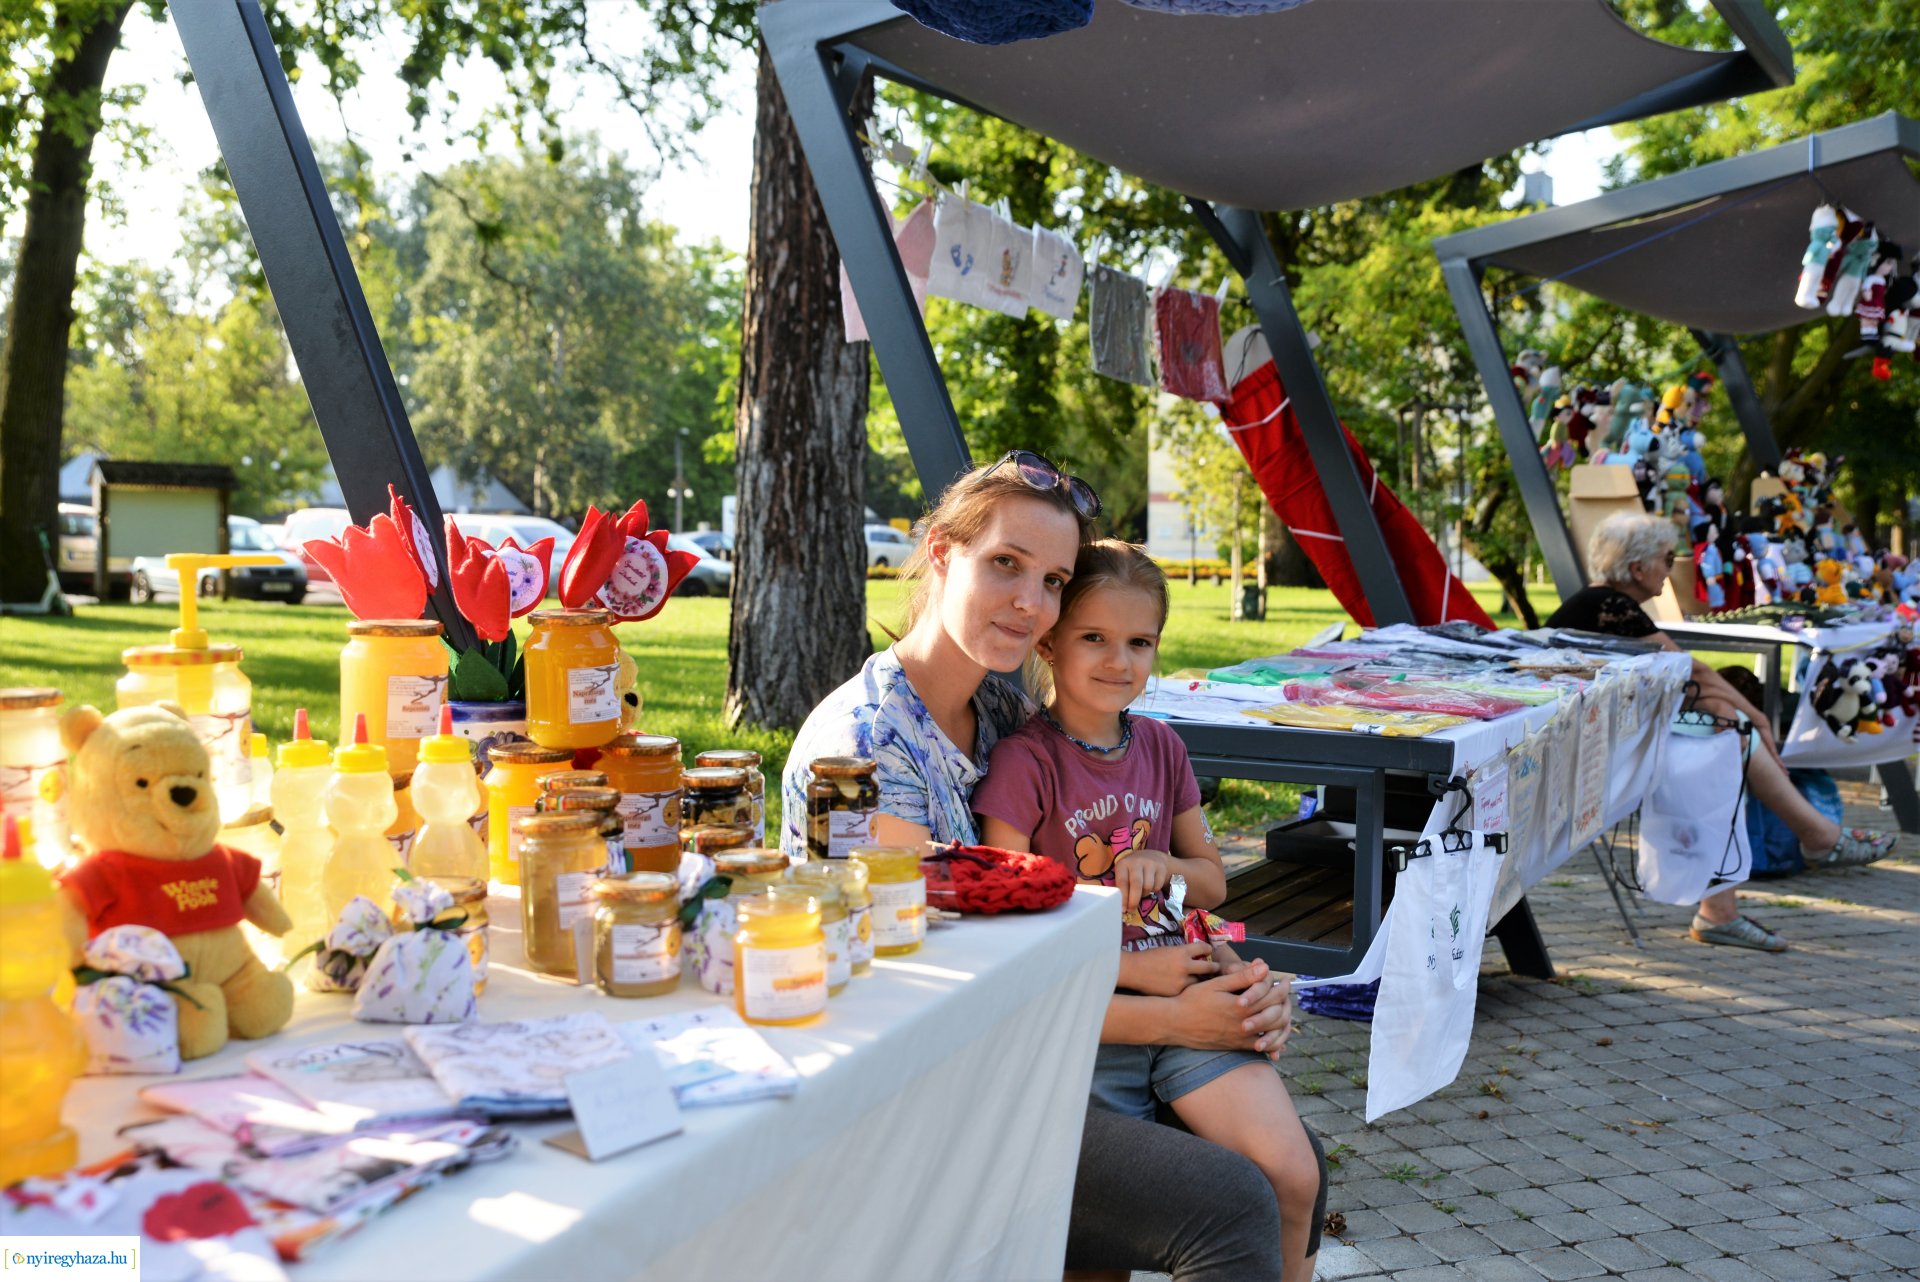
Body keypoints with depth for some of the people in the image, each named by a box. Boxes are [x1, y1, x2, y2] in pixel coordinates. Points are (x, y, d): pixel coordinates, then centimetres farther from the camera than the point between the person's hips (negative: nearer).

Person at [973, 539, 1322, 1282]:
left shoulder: (1161, 748, 11)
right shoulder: (1025, 761, -9)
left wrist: (1164, 867, -3)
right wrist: (1132, 970, -12)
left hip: (1186, 993, 5)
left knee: (1294, 1176, -8)